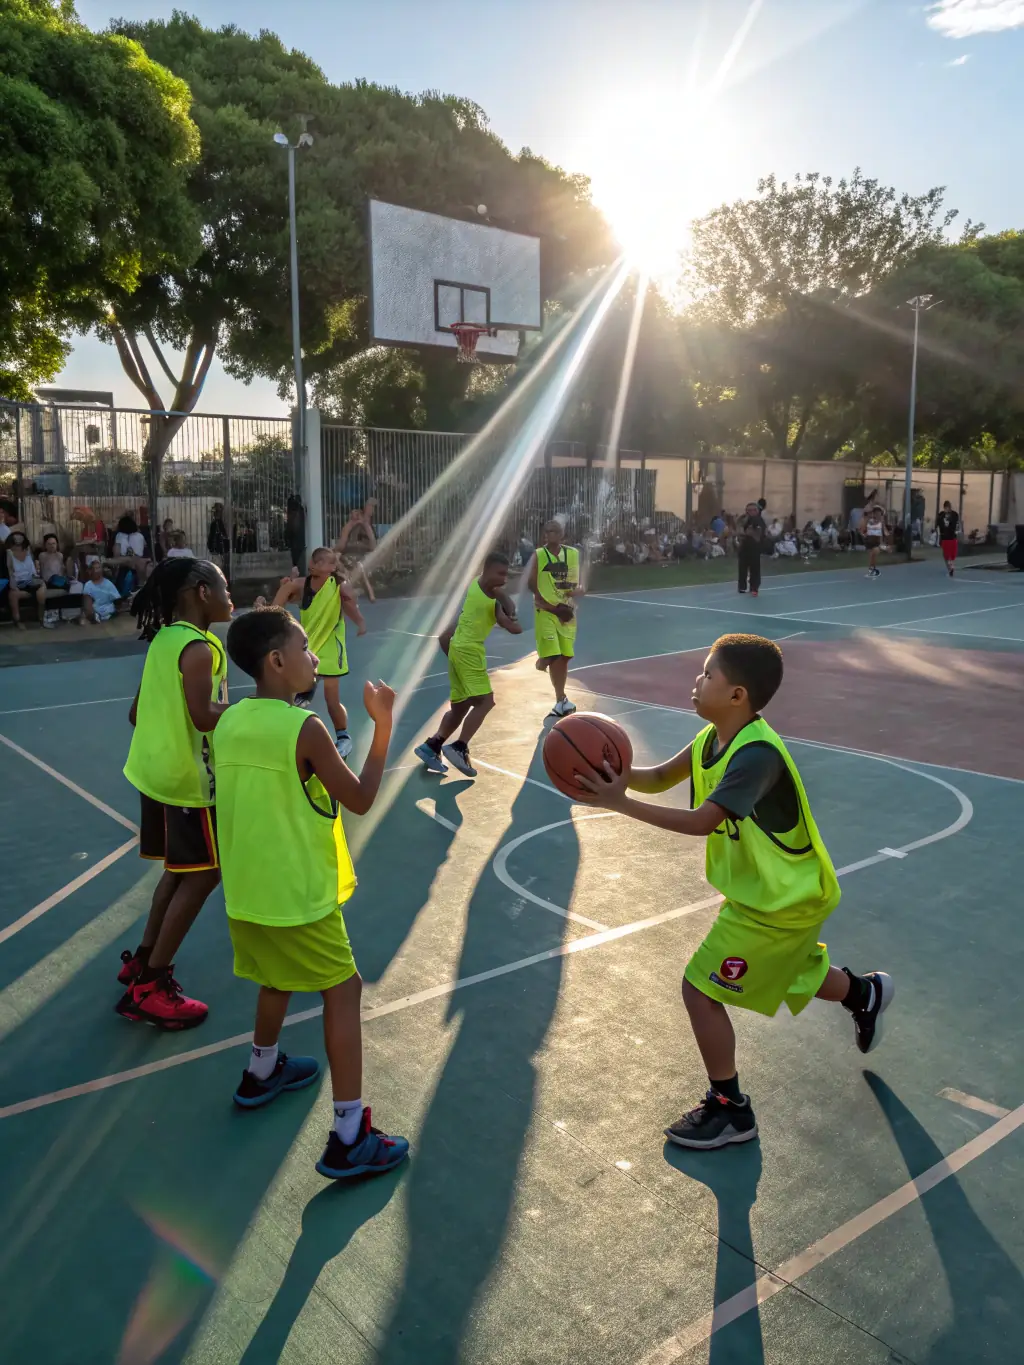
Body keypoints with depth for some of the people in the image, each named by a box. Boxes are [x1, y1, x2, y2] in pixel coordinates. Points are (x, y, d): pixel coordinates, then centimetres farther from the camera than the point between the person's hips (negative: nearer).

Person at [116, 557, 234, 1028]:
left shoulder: (164, 638, 9)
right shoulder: (199, 647, -19)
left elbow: (137, 713, 14)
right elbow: (205, 716, -27)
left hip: (156, 769, 9)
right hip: (188, 777, -9)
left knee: (181, 868, 22)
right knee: (202, 874, 2)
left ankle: (143, 960, 33)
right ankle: (149, 988, 7)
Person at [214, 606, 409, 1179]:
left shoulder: (229, 723, 0)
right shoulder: (305, 729, -22)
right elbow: (361, 799, -13)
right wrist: (384, 726, -9)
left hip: (246, 891, 7)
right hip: (298, 894, -7)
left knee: (279, 977, 29)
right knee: (343, 990, 4)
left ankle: (262, 1072, 50)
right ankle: (350, 1139, 6)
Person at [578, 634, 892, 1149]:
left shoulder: (756, 754, -33)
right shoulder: (713, 738, -4)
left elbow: (703, 821, -41)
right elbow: (659, 778, -1)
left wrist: (620, 803, -42)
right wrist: (620, 772, -22)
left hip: (781, 903, -9)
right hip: (782, 891, 9)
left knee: (700, 990, -5)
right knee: (795, 975, 31)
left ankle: (729, 1110, 11)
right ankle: (866, 993, 59)